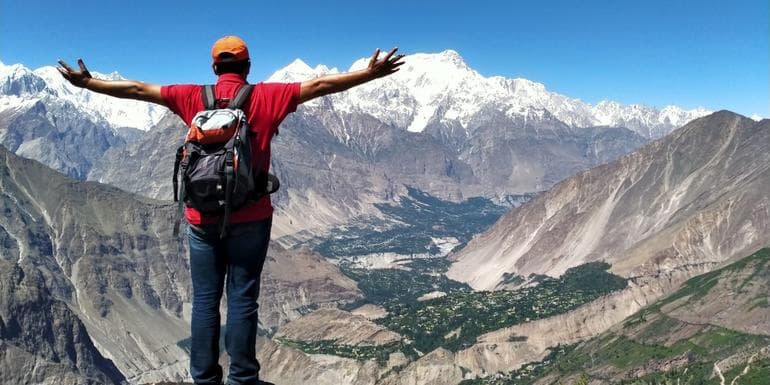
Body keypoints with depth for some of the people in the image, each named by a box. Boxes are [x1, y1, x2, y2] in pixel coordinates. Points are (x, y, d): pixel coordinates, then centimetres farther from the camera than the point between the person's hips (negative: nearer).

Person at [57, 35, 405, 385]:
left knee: (205, 300, 8)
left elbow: (136, 90, 9)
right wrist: (371, 74, 0)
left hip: (203, 219, 2)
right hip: (250, 219, -2)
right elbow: (319, 85, -3)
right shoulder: (266, 97, -3)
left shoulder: (193, 98, 2)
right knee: (243, 299, 2)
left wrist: (86, 82, 20)